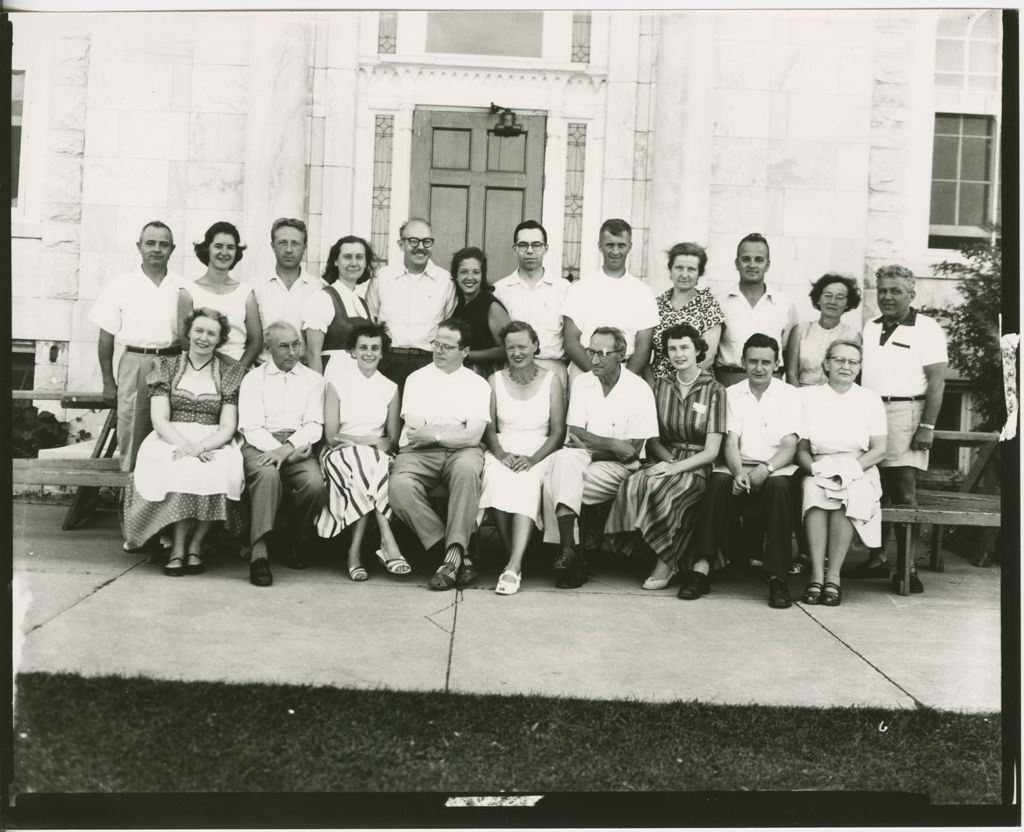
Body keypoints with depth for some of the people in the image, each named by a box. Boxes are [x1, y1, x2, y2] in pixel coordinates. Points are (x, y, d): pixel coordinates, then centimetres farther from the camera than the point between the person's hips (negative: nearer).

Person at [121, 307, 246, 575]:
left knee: (218, 470, -33)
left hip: (214, 443, 0)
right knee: (181, 469, -34)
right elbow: (159, 419, 0)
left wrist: (200, 446, -19)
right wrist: (185, 445, -19)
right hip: (171, 440, 0)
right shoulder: (167, 366, 11)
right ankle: (178, 546, -24)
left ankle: (195, 545, -19)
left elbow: (228, 427, 1)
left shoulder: (230, 371, 9)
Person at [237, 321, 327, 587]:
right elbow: (251, 427, 1)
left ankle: (290, 543, -6)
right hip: (261, 445, -1)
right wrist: (276, 448, -15)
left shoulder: (313, 380, 16)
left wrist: (288, 447, -14)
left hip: (298, 447, 2)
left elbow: (314, 426, 4)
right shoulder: (253, 379, 12)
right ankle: (259, 552, -38)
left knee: (315, 484, -30)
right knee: (267, 475, -36)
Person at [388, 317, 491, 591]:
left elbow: (472, 436, -2)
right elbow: (414, 432, 2)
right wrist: (457, 430, 1)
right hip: (419, 453, 1)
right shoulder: (417, 378, 17)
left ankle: (453, 553, -34)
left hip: (460, 452, -1)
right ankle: (459, 557, -27)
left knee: (467, 468, -38)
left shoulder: (478, 384, 14)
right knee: (399, 485, -32)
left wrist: (433, 433, -7)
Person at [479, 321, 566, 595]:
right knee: (498, 478, -33)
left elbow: (558, 432, 2)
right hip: (502, 452, 1)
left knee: (526, 482, -35)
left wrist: (532, 459, -14)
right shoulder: (496, 380, 13)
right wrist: (501, 454, -12)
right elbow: (488, 428, 9)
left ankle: (514, 565, -42)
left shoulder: (551, 380, 8)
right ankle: (515, 560, -26)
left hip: (539, 453, -1)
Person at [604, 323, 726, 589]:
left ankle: (666, 561, -18)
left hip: (697, 467, -3)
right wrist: (668, 459, -8)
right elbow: (652, 439, 13)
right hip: (664, 459, 4)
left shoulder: (714, 390, 0)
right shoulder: (661, 386, 13)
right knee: (634, 484, -31)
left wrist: (677, 467, -19)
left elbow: (711, 451, -6)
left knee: (659, 487, -34)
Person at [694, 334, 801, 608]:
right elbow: (731, 442, 1)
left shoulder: (789, 394, 7)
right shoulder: (732, 393, 12)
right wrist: (739, 472, -20)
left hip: (775, 469, -1)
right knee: (719, 480, -31)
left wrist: (766, 468, -24)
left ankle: (777, 576, -32)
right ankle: (703, 566, -34)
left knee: (778, 485, -35)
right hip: (739, 466, 1)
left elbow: (789, 446, -4)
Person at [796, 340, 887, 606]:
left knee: (847, 495, -34)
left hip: (859, 472, 0)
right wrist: (815, 468, -14)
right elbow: (801, 448, 6)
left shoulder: (870, 399, 12)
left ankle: (833, 577, -31)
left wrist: (849, 468, -12)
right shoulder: (808, 396, 11)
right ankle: (816, 576, -36)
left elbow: (879, 450, 4)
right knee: (814, 491, -34)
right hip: (819, 471, 0)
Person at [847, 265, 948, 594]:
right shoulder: (869, 328, 16)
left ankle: (907, 566, 0)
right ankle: (876, 559, 15)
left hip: (905, 412, -5)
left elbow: (937, 381, -6)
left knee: (903, 491, -6)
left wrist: (927, 426, -13)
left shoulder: (927, 329, -1)